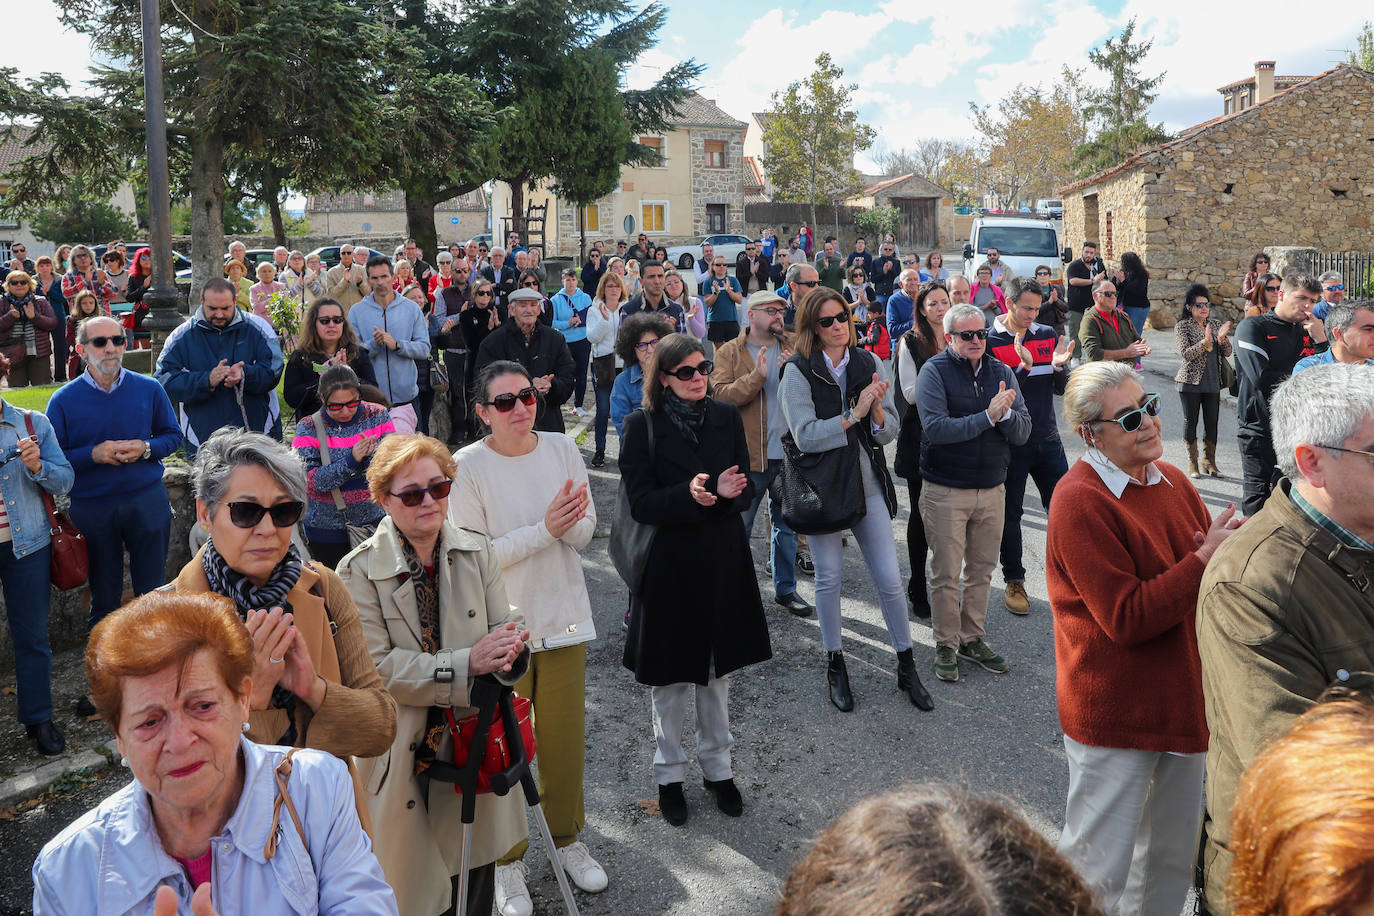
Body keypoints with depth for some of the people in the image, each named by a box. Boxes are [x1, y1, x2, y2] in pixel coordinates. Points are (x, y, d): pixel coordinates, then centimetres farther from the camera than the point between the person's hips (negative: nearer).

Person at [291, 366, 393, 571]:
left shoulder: (378, 415, -2)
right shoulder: (309, 427, -7)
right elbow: (309, 481, -16)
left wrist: (374, 454, -25)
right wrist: (351, 460, -27)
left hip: (375, 522, 1)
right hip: (328, 530, -1)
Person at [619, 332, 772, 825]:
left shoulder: (726, 417, 3)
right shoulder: (641, 425, -8)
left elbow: (746, 489, 2)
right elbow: (641, 502, -13)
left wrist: (726, 491, -21)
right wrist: (689, 495, -29)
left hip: (722, 561, 3)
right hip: (668, 563, -3)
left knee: (717, 671, 16)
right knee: (669, 678, 9)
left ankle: (717, 767, 33)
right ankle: (669, 775, 28)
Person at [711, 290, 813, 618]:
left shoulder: (791, 349, 9)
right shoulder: (729, 352, -2)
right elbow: (721, 395, -15)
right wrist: (756, 376, -25)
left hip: (787, 454, 4)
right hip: (747, 454, -3)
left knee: (787, 524, 14)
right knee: (739, 526, 5)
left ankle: (785, 589, 27)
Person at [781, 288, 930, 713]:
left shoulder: (871, 365, 3)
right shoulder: (798, 372, -7)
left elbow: (888, 433, 1)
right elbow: (805, 436, -17)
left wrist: (878, 411, -19)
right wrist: (854, 414, -20)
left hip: (869, 482, 2)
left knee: (890, 578, 3)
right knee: (829, 578, 9)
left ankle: (906, 668, 19)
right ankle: (835, 665, 26)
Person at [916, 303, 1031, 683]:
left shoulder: (1001, 372, 5)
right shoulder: (935, 371, -8)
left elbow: (1023, 432, -1)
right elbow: (935, 428, -23)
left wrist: (1006, 413, -21)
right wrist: (987, 417, -21)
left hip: (992, 489, 4)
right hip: (945, 491, -4)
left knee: (981, 569, 14)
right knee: (946, 574, 5)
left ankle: (972, 638, 29)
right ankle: (946, 645, 19)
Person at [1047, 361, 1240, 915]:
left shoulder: (1170, 479, 5)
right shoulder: (1080, 503, -21)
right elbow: (1127, 619, -25)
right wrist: (1206, 559, -22)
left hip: (1182, 697, 8)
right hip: (1113, 714, -8)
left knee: (1174, 855, 25)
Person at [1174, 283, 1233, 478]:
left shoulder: (1215, 325, 11)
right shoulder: (1182, 326, -3)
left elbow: (1227, 353, 7)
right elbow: (1186, 353, -15)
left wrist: (1222, 338, -13)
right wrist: (1205, 341, -27)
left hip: (1213, 382, 4)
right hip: (1191, 381, -4)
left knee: (1212, 422, 6)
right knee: (1190, 421, 2)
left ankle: (1209, 462, 16)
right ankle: (1192, 464, 10)